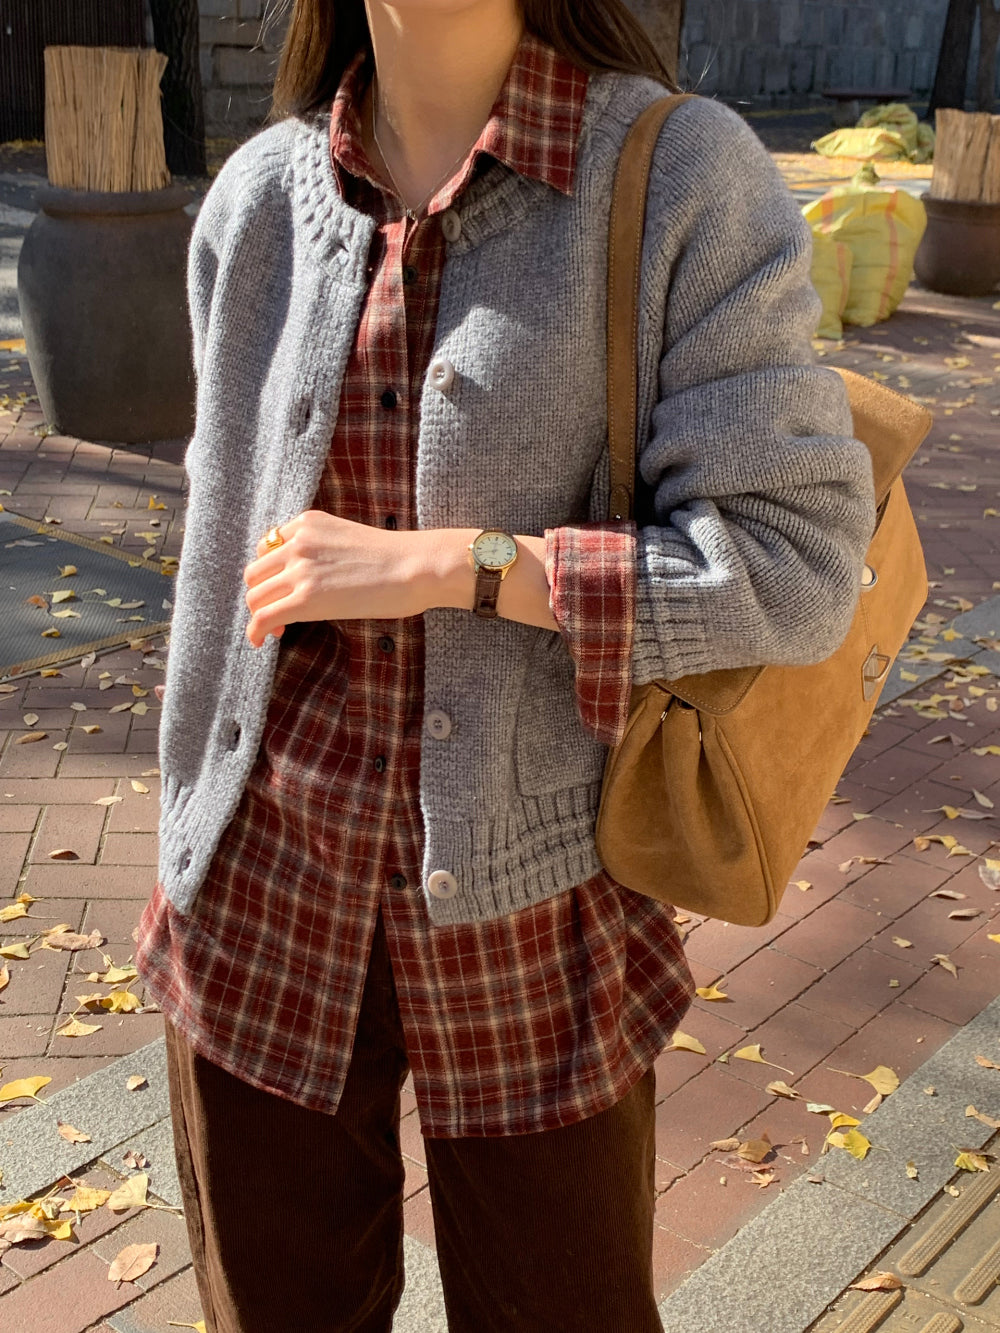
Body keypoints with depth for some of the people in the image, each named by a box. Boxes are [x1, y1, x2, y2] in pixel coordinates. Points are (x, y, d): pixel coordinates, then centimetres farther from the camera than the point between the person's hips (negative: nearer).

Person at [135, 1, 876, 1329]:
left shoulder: (686, 175, -12)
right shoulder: (261, 197, 0)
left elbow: (796, 569, -15)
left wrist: (439, 564, -21)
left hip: (532, 907, -2)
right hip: (271, 894, 3)